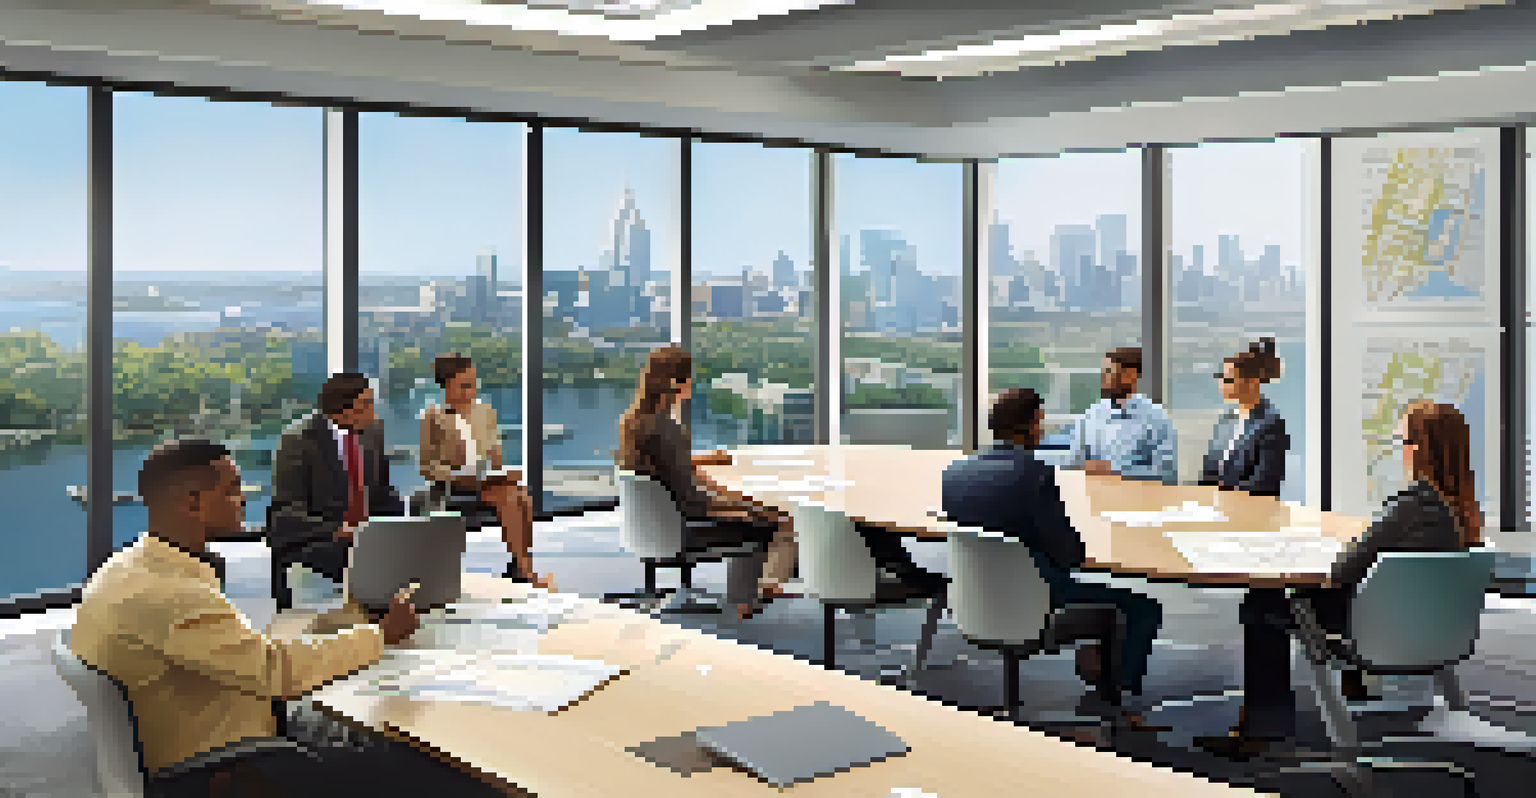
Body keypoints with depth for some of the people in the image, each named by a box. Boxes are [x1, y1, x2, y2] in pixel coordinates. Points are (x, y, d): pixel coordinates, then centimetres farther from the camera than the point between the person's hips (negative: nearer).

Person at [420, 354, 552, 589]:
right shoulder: (434, 417, -3)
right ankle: (522, 567, -25)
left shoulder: (485, 412, 14)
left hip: (486, 480, 5)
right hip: (453, 487, -5)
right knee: (508, 501, -29)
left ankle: (520, 566, -21)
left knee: (525, 500, -24)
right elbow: (427, 466, -5)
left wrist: (503, 470, -1)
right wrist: (456, 476, -18)